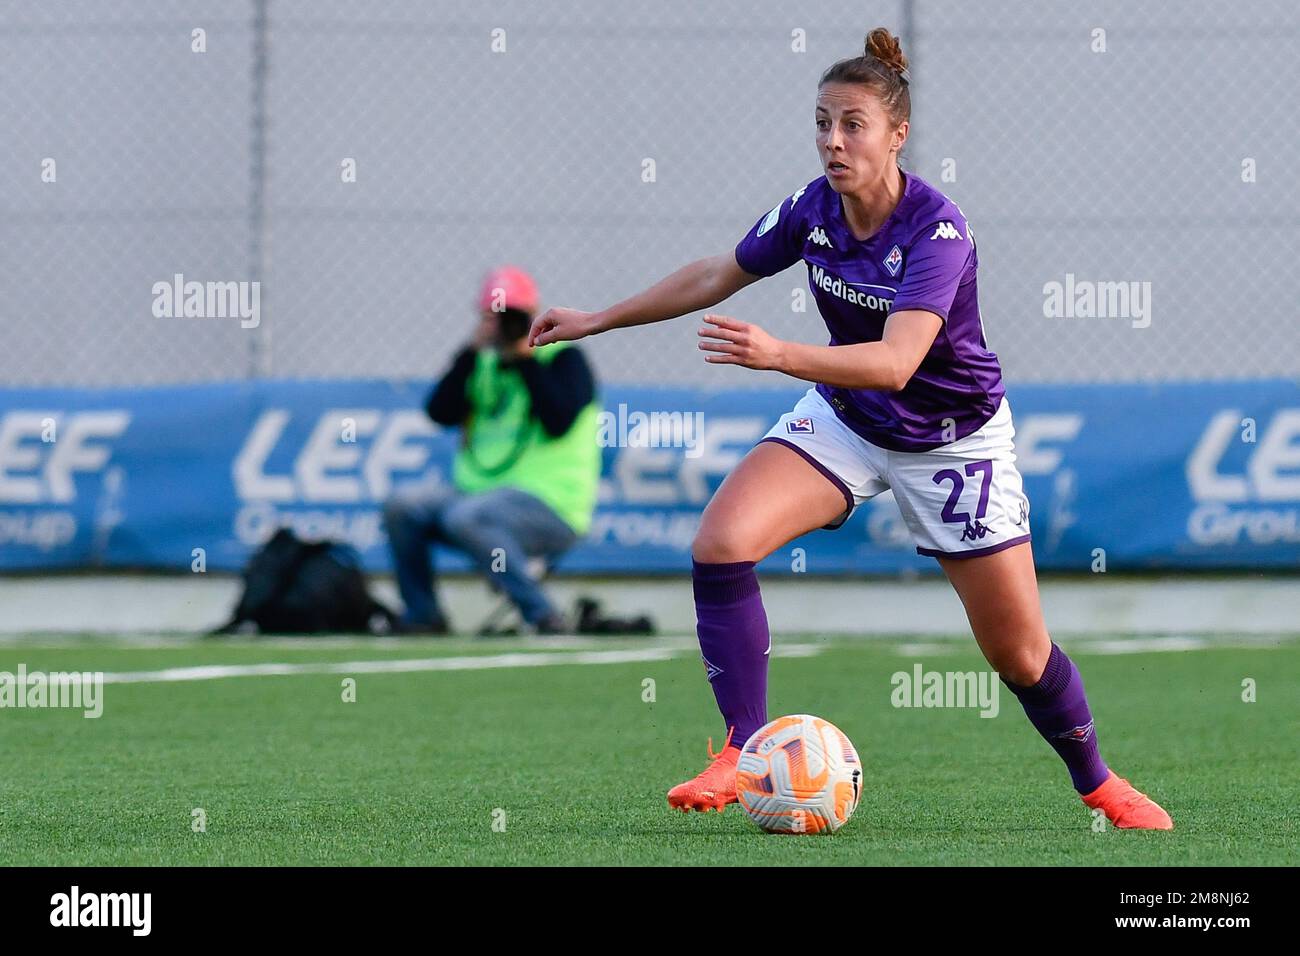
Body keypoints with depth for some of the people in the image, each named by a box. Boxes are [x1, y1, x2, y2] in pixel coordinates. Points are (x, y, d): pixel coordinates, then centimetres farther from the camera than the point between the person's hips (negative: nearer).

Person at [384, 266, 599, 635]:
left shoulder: (564, 359, 0)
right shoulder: (482, 363, 17)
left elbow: (558, 421, -18)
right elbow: (441, 413, 1)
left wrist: (527, 359, -13)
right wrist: (473, 351, -4)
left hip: (550, 504, -7)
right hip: (479, 492, 7)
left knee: (463, 517, -35)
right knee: (401, 507, -14)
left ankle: (543, 616, -31)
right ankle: (423, 617, -7)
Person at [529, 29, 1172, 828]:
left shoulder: (937, 229, -29)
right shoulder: (814, 209, -12)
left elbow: (896, 363, -42)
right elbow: (717, 277, 6)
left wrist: (779, 356, -56)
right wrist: (598, 320, 8)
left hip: (955, 439, -4)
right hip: (845, 419, 4)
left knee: (1020, 654, 2)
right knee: (721, 543, -21)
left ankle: (1098, 783, 30)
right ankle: (747, 755, -11)